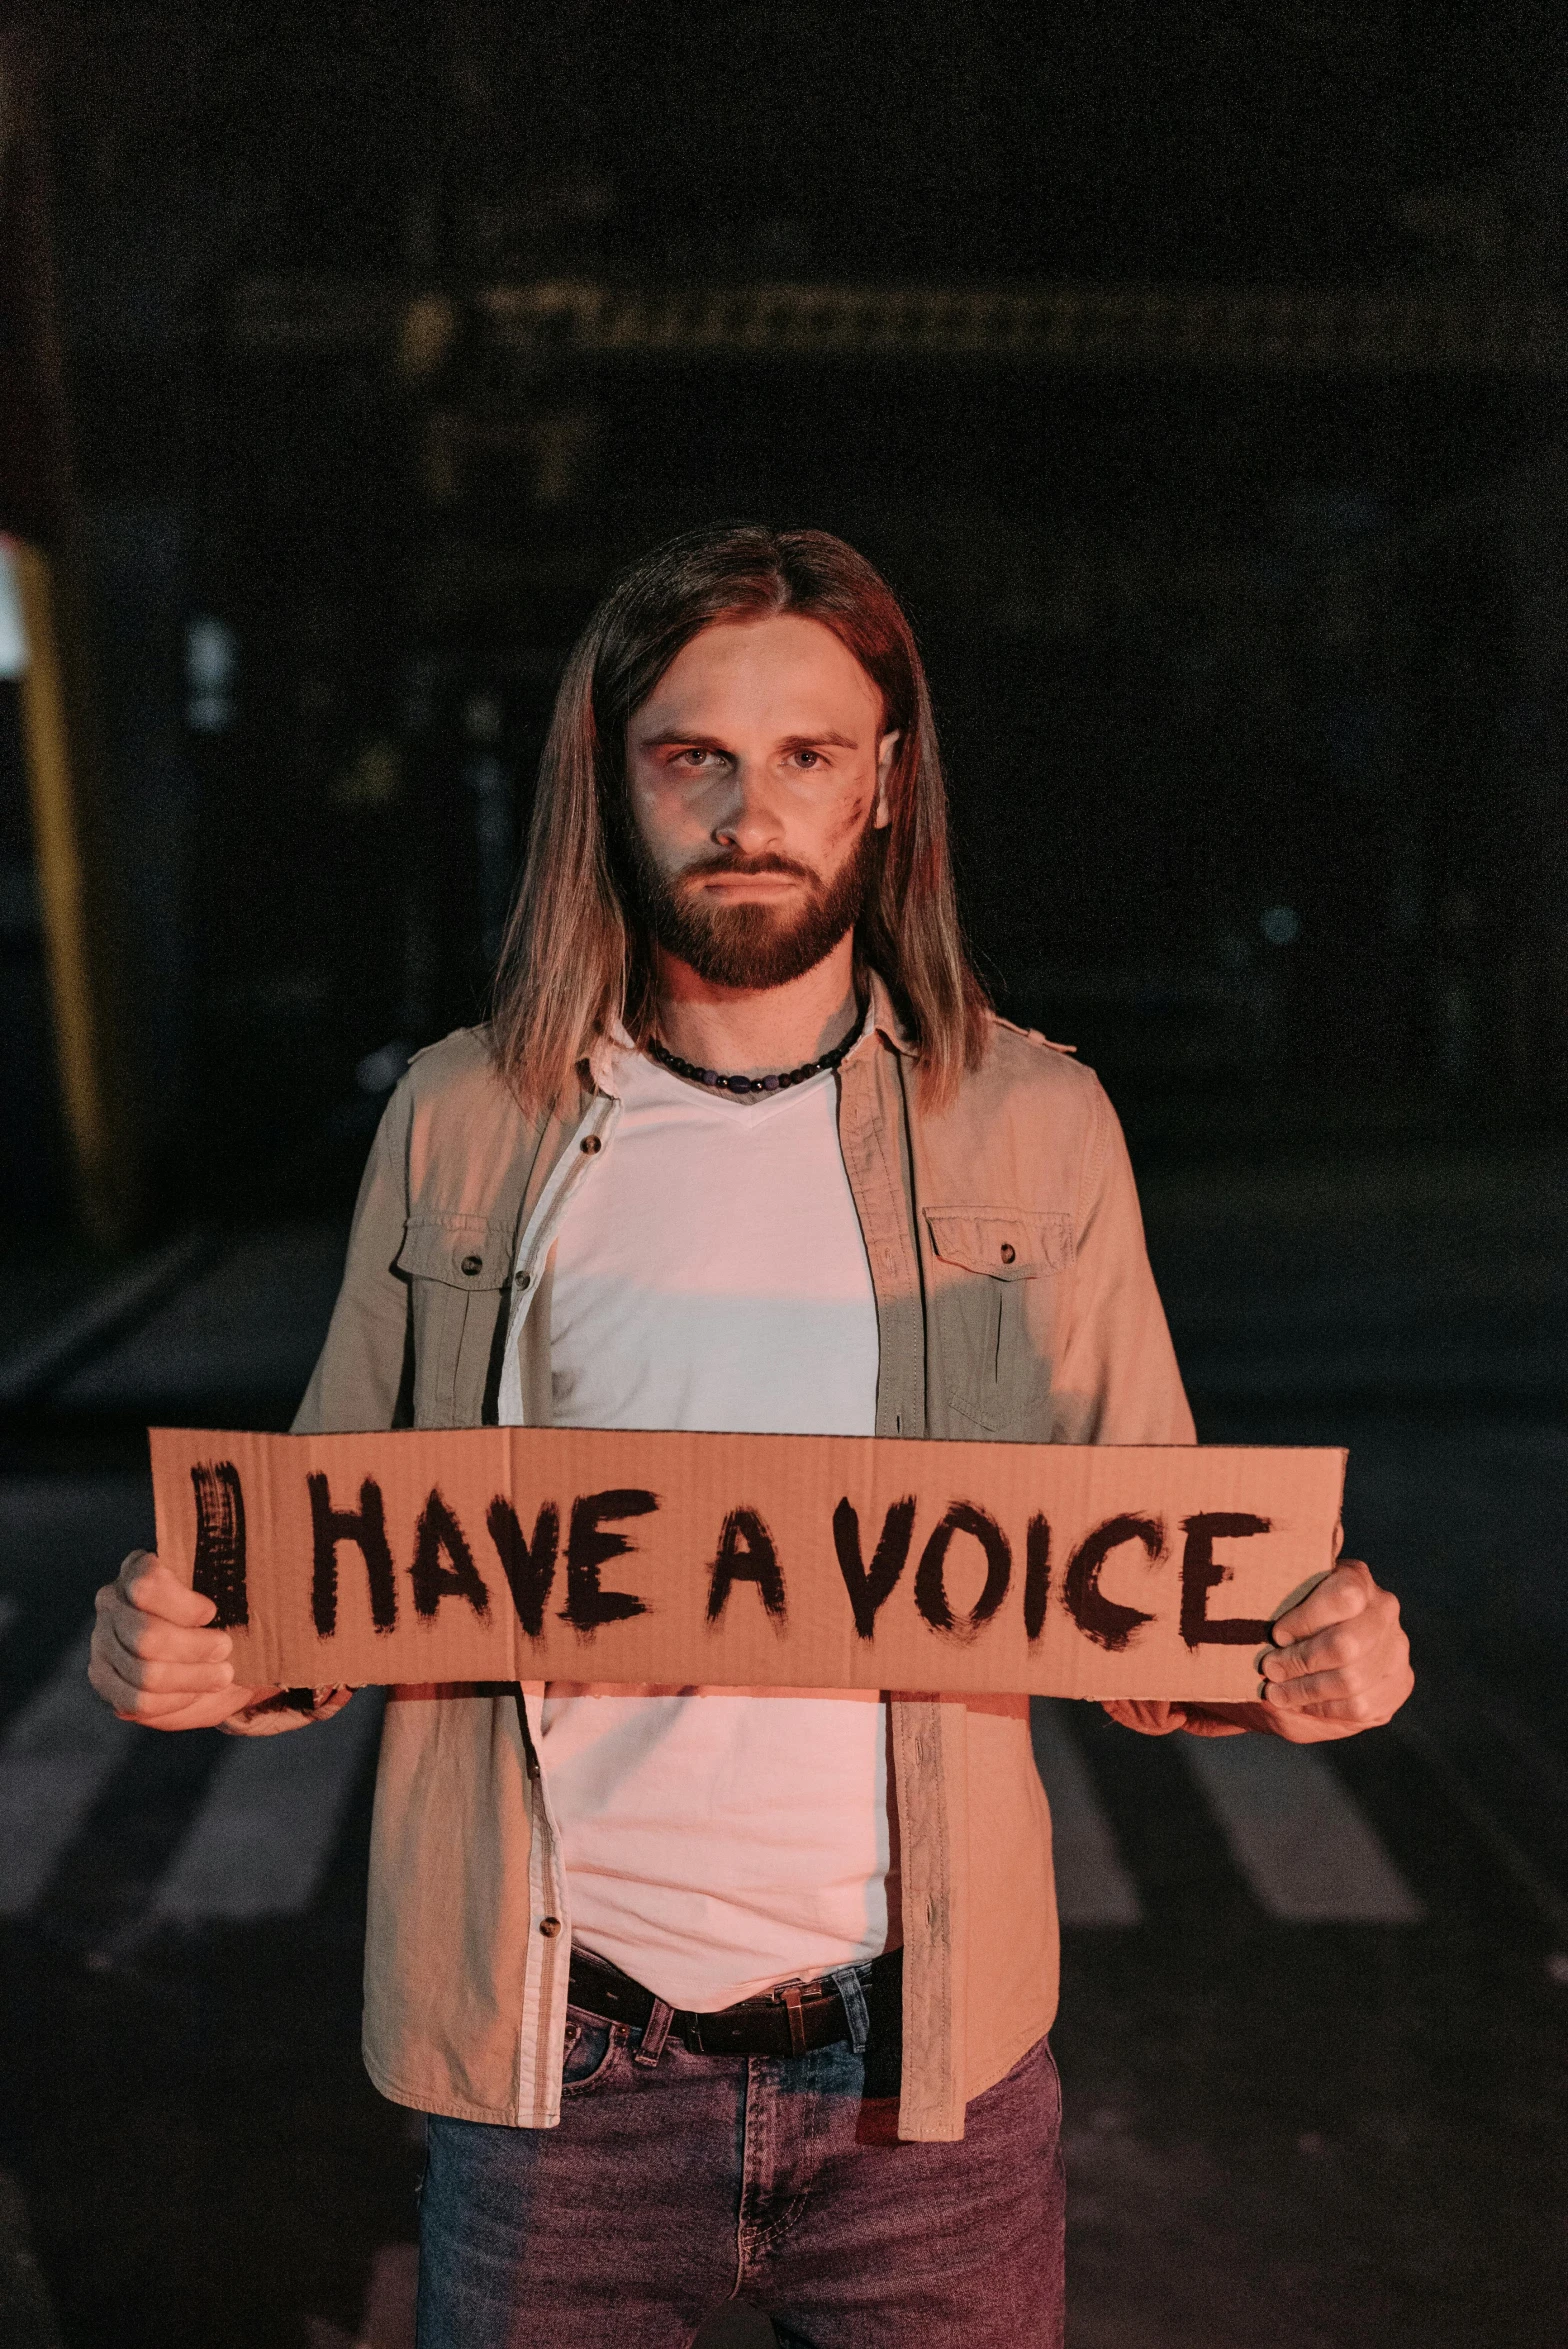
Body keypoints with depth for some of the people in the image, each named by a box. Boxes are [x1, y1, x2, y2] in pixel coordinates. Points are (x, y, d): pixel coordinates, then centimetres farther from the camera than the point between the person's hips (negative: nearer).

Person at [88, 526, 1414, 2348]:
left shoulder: (1032, 1125, 0)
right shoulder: (463, 1120, 1)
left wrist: (1281, 1672, -15)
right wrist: (201, 1651, -12)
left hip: (926, 2066, 0)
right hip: (551, 2063, 1)